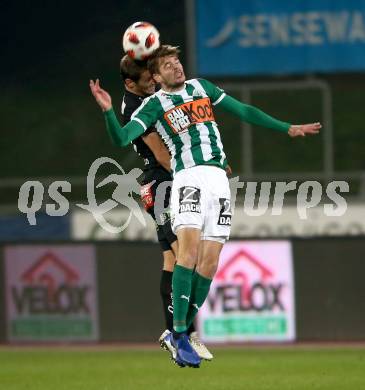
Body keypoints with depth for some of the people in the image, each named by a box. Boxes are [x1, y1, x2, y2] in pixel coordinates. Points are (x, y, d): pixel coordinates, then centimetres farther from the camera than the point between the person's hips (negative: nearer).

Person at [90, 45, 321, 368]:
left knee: (209, 262, -1)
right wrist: (108, 110, -26)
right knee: (189, 247, -24)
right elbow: (122, 138, -8)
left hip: (218, 179, 5)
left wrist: (287, 129, 28)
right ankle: (179, 333, -22)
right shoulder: (155, 104, 4)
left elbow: (244, 111, 26)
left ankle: (180, 333, 7)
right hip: (188, 177, -5)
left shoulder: (201, 87, 18)